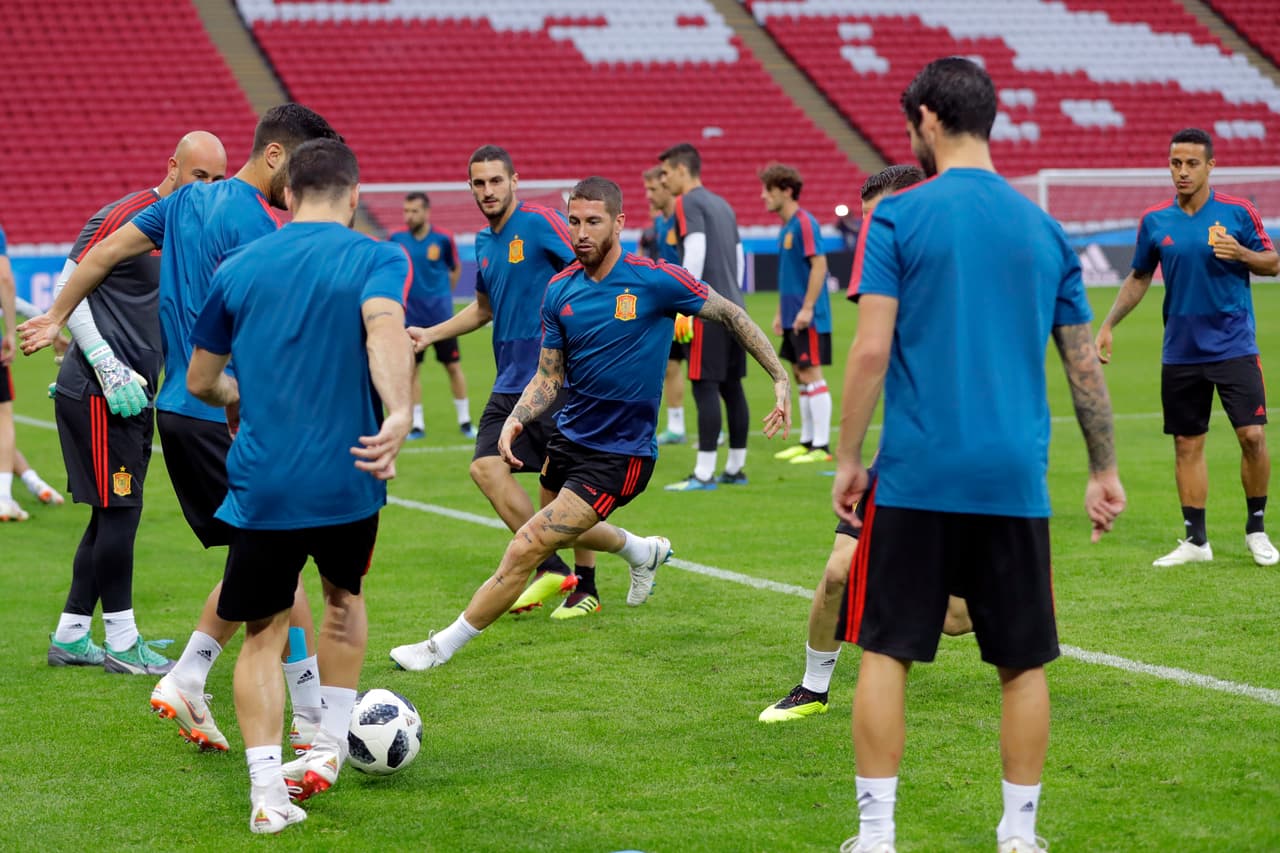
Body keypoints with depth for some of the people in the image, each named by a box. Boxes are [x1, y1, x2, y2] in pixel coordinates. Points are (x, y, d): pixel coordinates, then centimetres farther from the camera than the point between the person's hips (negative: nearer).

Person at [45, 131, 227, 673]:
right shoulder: (124, 217, -13)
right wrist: (109, 369, -19)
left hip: (133, 394, 9)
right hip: (96, 392, -9)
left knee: (114, 515, 11)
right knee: (120, 511, -6)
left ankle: (70, 637, 19)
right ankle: (121, 643, 3)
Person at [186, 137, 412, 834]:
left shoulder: (238, 267, 8)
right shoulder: (377, 260, -1)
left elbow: (200, 382, 13)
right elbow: (385, 329, -23)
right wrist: (399, 415, -36)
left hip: (261, 483, 1)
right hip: (347, 477, -1)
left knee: (262, 634, 9)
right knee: (344, 596, 26)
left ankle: (266, 788, -6)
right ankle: (329, 749, 30)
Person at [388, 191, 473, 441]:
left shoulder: (443, 239, -7)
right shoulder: (396, 239, -4)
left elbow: (455, 269, 9)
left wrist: (442, 293, 6)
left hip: (441, 314, -1)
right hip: (412, 315, 1)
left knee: (453, 366, 3)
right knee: (410, 369, 1)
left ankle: (464, 421, 15)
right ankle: (417, 425, 11)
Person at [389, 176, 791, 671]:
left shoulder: (655, 280, -16)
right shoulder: (560, 291, -1)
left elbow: (731, 316, -4)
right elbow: (549, 376, 5)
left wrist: (780, 378, -6)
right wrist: (515, 420, -13)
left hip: (620, 456, -7)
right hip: (569, 439, 7)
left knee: (526, 550, -13)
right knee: (564, 531, 30)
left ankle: (443, 647, 0)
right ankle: (643, 552, 59)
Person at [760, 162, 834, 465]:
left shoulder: (804, 223, -13)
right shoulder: (786, 227, 15)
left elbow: (819, 265, -19)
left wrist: (807, 308, -22)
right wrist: (781, 312, 20)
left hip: (809, 317, -9)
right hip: (793, 316, 9)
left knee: (811, 374, -8)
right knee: (800, 375, 12)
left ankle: (821, 446, -5)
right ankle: (807, 441, 19)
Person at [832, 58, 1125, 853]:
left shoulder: (897, 218, -3)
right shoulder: (1043, 228, 9)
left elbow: (872, 349, -10)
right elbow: (1085, 365, 11)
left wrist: (848, 458, -2)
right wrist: (1105, 471, 19)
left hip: (917, 474, -3)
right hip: (1017, 481, 3)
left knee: (887, 650, 6)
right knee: (1024, 662, 11)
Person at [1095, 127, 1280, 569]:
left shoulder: (1236, 212, -3)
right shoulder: (1155, 221, 3)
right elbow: (1138, 278, 15)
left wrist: (1241, 254, -17)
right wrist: (1108, 324, 8)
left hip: (1234, 346, -3)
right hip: (1180, 351, 3)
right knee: (1187, 444, 5)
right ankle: (1196, 540, 15)